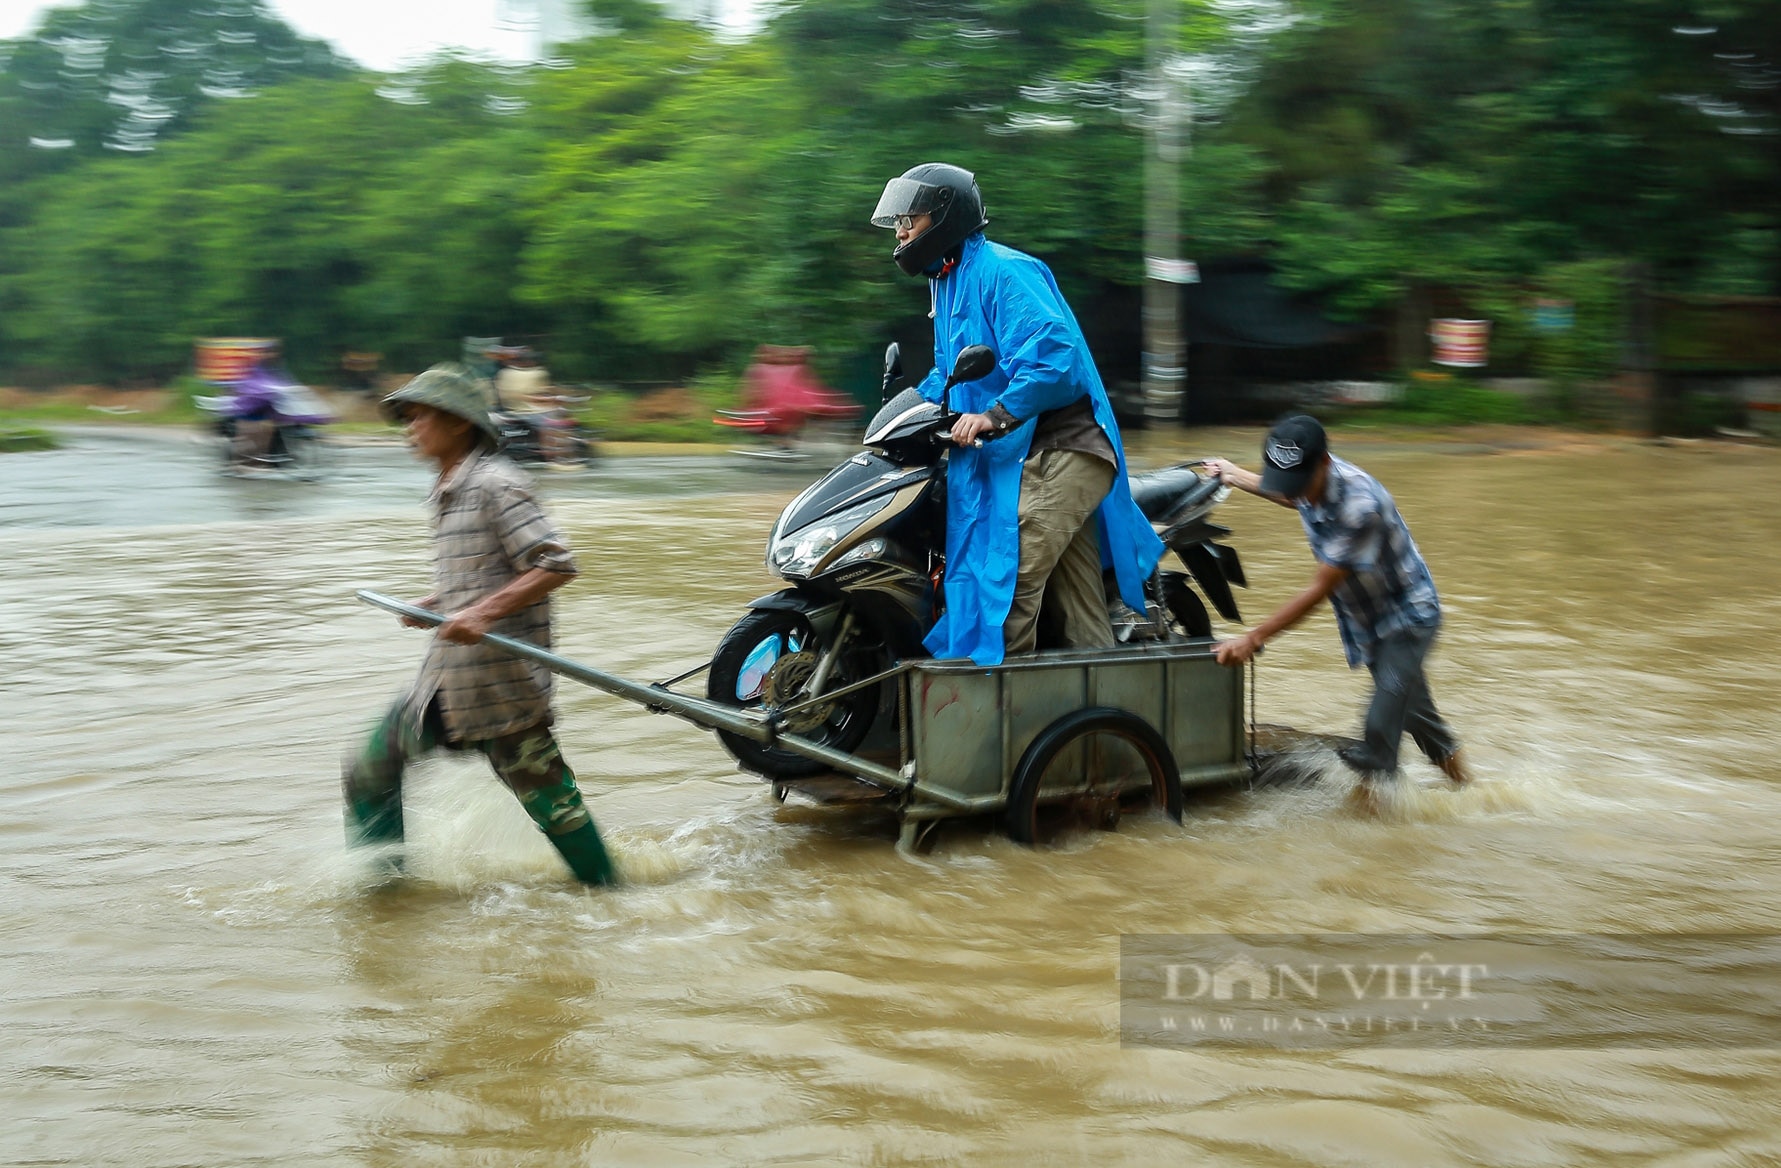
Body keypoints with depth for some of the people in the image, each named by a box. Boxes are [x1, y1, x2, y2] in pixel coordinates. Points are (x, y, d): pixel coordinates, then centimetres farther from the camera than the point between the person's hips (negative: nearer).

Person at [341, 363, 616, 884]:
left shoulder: (495, 484, -13)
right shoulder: (446, 492, 15)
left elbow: (556, 565, -21)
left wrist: (484, 612, -27)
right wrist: (434, 605, 12)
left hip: (502, 680, -9)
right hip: (447, 679, 9)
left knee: (548, 800, 0)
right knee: (368, 773, 7)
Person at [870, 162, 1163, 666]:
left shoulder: (1002, 270, -11)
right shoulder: (948, 283, 20)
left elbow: (1052, 349, -26)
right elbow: (949, 372, 31)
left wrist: (997, 414, -32)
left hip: (1057, 453, -10)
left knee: (1007, 582, -20)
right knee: (1081, 621, 9)